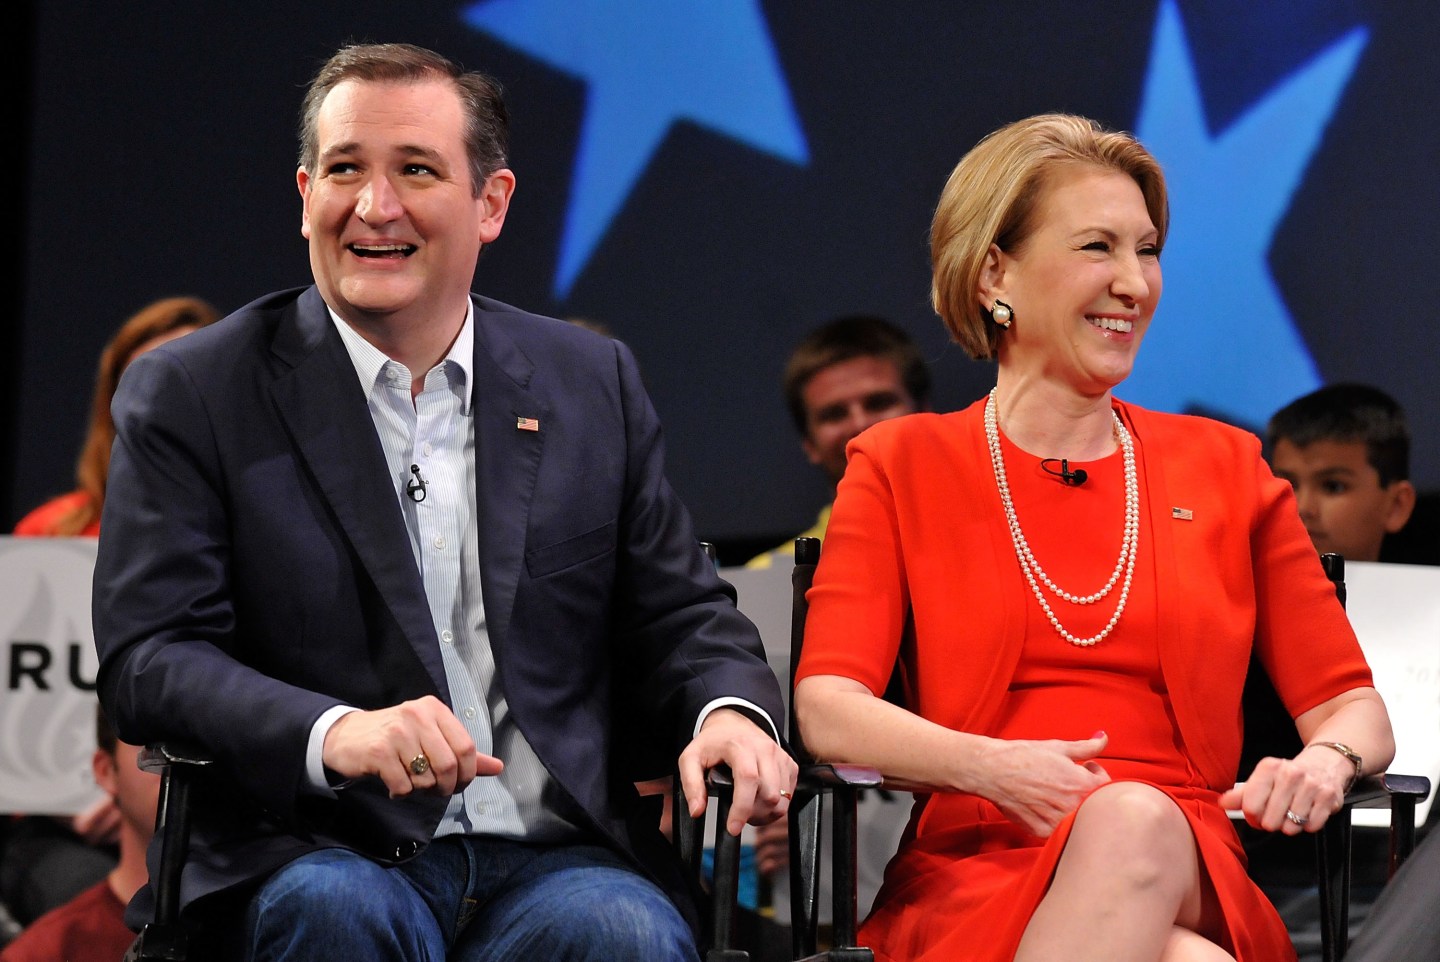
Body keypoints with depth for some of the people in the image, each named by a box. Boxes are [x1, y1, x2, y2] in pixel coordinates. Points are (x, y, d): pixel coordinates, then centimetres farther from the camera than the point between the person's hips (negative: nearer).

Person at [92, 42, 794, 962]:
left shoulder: (594, 384, 15)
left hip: (556, 857, 2)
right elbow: (149, 659, -5)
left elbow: (680, 612, 18)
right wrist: (334, 733, -24)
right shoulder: (191, 395, 5)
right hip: (311, 858, -2)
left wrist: (731, 712, -8)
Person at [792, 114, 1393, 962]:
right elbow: (827, 707, 1)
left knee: (1133, 820, -38)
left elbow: (1352, 705, 16)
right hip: (972, 877, -3)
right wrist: (991, 767, -19)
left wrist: (1325, 761, -10)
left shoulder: (1224, 470, 21)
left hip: (1184, 878, 3)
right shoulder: (901, 468, 15)